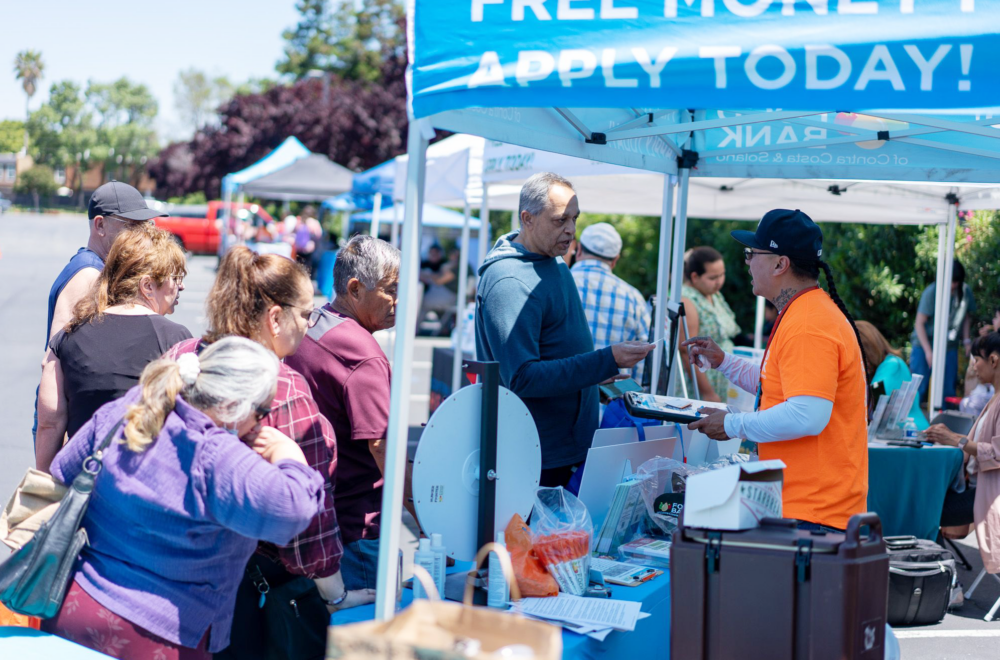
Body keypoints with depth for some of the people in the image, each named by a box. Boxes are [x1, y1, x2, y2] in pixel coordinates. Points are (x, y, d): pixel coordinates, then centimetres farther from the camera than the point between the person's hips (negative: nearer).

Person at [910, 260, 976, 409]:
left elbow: (967, 317, 13)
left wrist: (967, 340, 0)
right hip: (925, 345, -4)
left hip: (949, 347, 4)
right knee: (919, 387, -6)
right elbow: (919, 323, -13)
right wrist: (928, 351, -19)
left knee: (948, 390, 2)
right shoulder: (931, 292, -17)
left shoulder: (966, 292, -4)